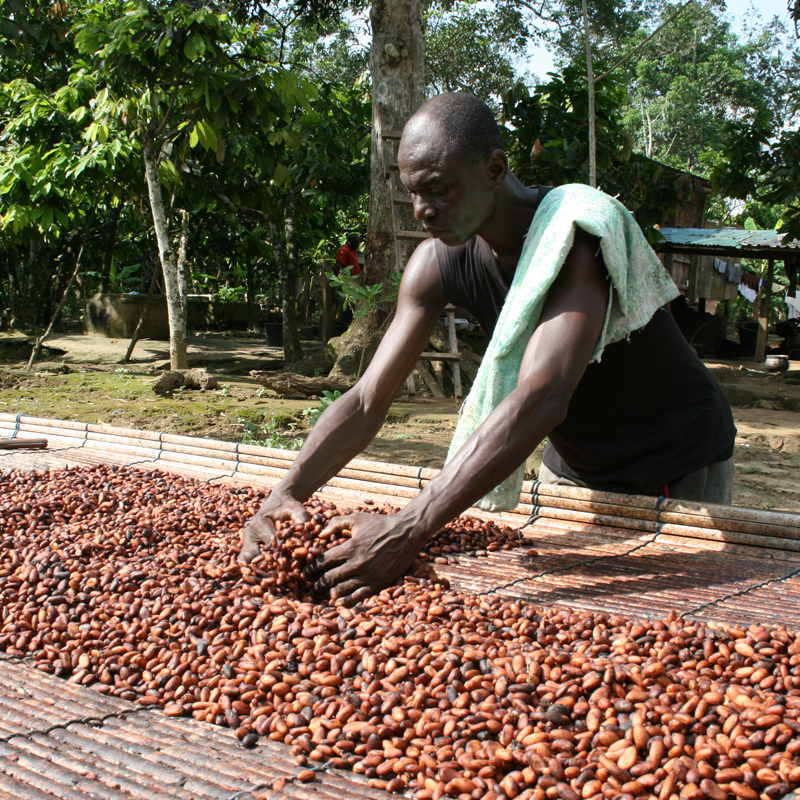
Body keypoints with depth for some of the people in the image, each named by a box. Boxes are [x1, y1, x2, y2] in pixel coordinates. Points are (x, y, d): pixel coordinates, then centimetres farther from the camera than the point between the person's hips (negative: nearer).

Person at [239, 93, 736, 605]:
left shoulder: (579, 234, -33)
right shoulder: (436, 264, -14)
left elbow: (540, 401, -45)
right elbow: (368, 400, -14)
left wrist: (409, 531, -52)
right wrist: (289, 490, -32)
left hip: (678, 467, -4)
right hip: (572, 465, 5)